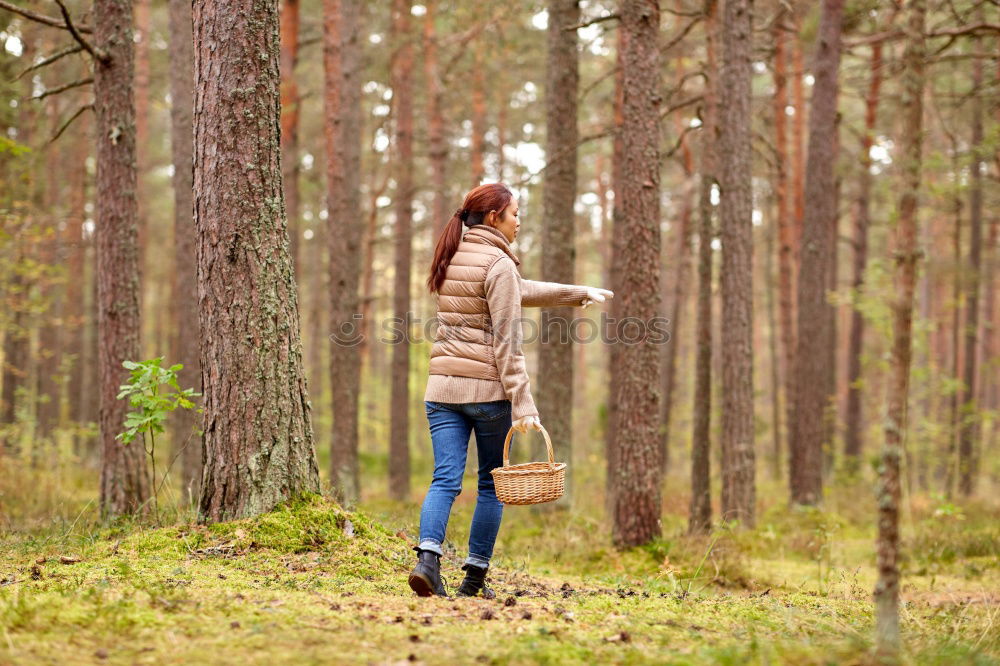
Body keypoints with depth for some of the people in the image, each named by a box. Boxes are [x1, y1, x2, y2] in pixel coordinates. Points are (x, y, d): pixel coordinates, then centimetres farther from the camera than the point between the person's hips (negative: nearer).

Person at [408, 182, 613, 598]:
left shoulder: (451, 259, 14)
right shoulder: (497, 264, -11)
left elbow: (517, 293, 23)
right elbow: (506, 342, -16)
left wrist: (579, 294, 30)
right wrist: (522, 403, -17)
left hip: (443, 388, 6)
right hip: (488, 388, -6)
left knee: (445, 479, -1)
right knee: (492, 482, 8)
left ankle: (427, 556, -22)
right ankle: (475, 576, 9)